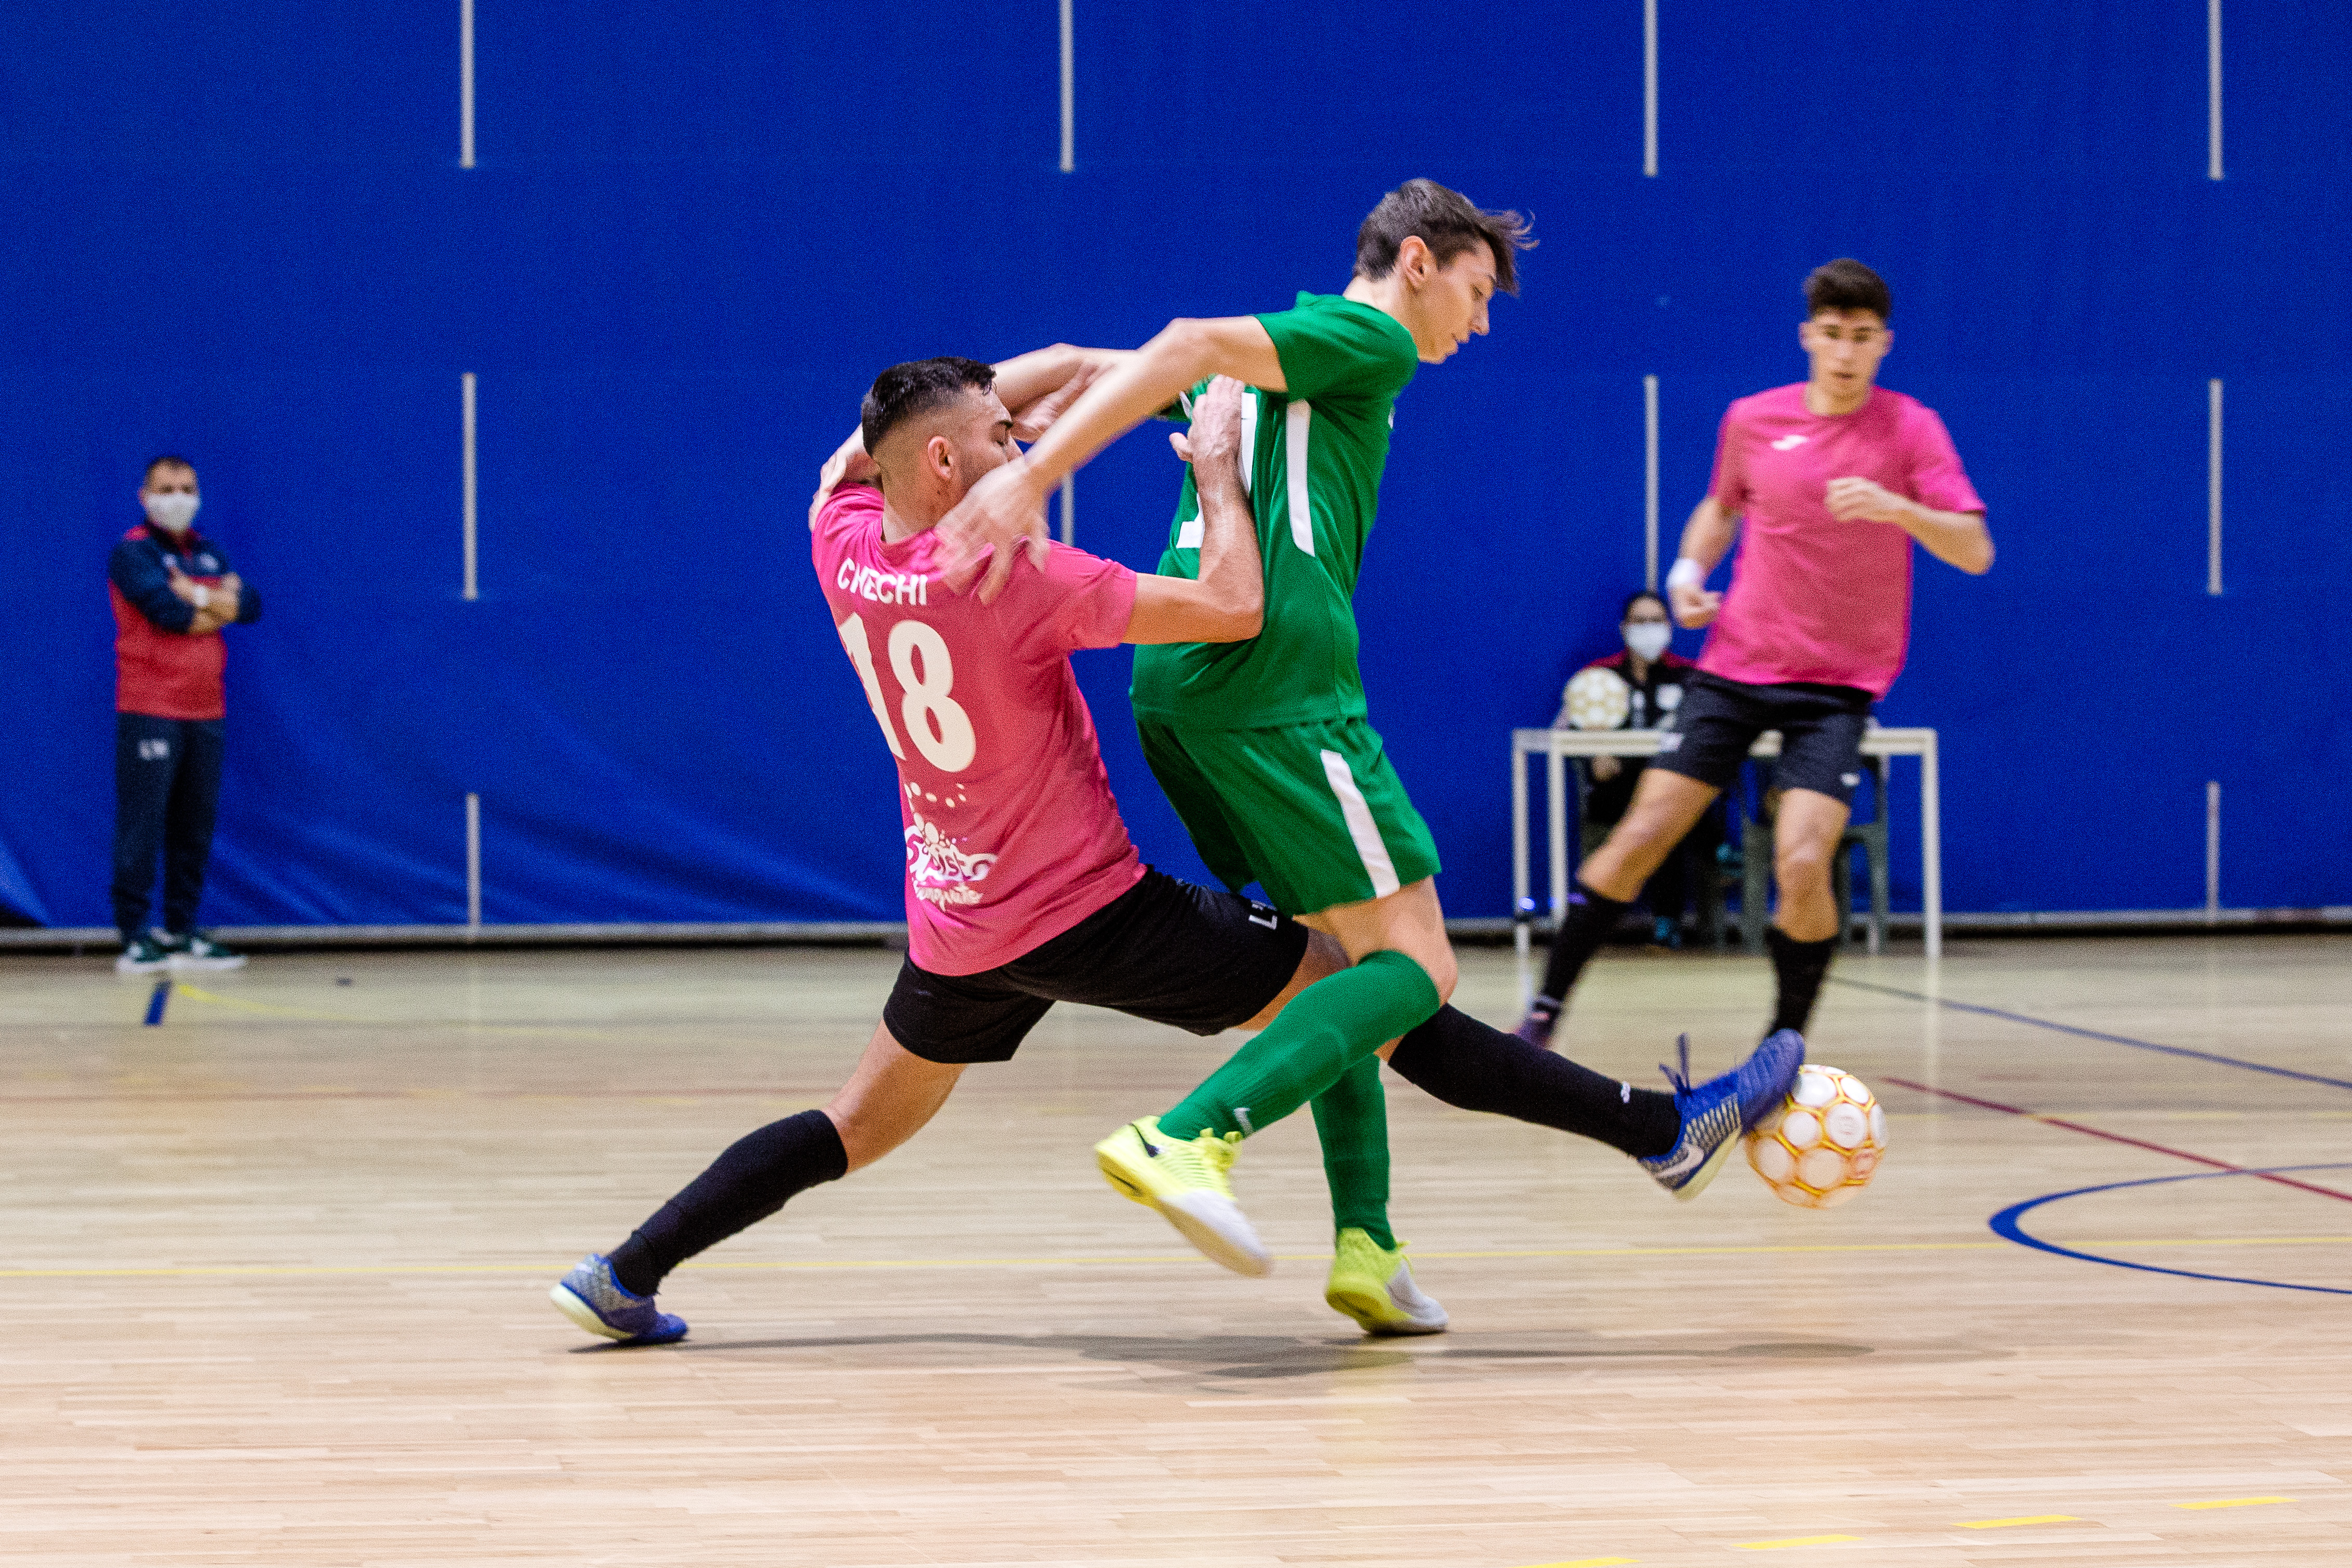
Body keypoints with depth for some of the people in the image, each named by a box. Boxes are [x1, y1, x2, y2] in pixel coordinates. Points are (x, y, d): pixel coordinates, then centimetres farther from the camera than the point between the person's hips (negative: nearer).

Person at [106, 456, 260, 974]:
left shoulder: (208, 554, 16)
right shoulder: (133, 552, -4)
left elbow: (251, 605, 2)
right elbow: (169, 611, -18)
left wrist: (197, 595, -12)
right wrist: (220, 607, -2)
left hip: (206, 712, 6)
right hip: (149, 712, -6)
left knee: (195, 827, 8)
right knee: (142, 826, -6)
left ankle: (181, 932, 15)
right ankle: (134, 937, -4)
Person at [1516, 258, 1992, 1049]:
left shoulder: (1911, 428, -6)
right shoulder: (1752, 420, 3)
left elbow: (1974, 552, -15)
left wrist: (1896, 506, -32)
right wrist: (1690, 568, 4)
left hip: (1837, 685, -2)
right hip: (1735, 664, 3)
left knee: (1802, 864, -19)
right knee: (1639, 840, -4)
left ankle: (1785, 1045, 2)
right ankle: (1545, 1013, 9)